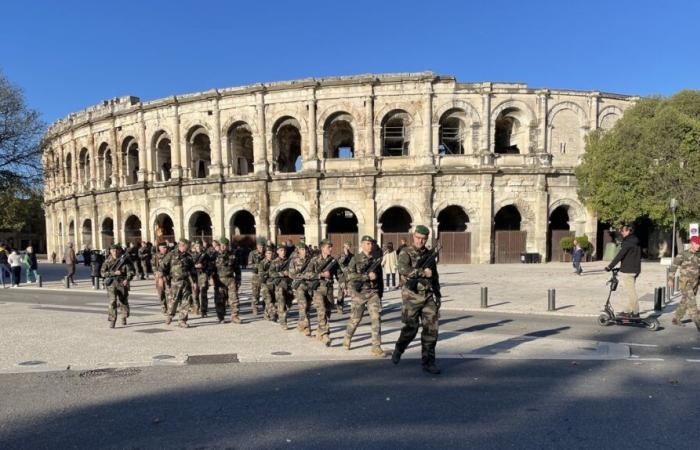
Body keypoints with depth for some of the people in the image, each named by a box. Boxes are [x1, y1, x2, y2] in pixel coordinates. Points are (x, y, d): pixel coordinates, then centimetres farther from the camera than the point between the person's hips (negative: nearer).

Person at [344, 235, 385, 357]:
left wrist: (380, 294, 15)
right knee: (355, 319, 10)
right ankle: (347, 339, 35)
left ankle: (376, 346, -5)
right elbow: (350, 275, -15)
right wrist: (367, 276, -20)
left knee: (376, 318, -10)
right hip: (359, 293, -2)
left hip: (374, 293, 3)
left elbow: (380, 278, 16)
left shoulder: (377, 260, 9)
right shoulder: (355, 259, -3)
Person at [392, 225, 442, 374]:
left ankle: (428, 361, 7)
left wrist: (438, 297, 15)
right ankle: (398, 350, 30)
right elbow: (403, 270, -25)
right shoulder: (406, 252, -5)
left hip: (428, 296, 4)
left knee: (431, 329, -2)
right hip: (412, 297, -4)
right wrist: (423, 272, -26)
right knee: (411, 328, 3)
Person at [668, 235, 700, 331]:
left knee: (685, 302, 13)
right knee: (691, 303, -12)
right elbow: (673, 266, -6)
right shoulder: (683, 255, -8)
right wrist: (670, 280, -10)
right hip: (685, 282, -6)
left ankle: (676, 319, 26)